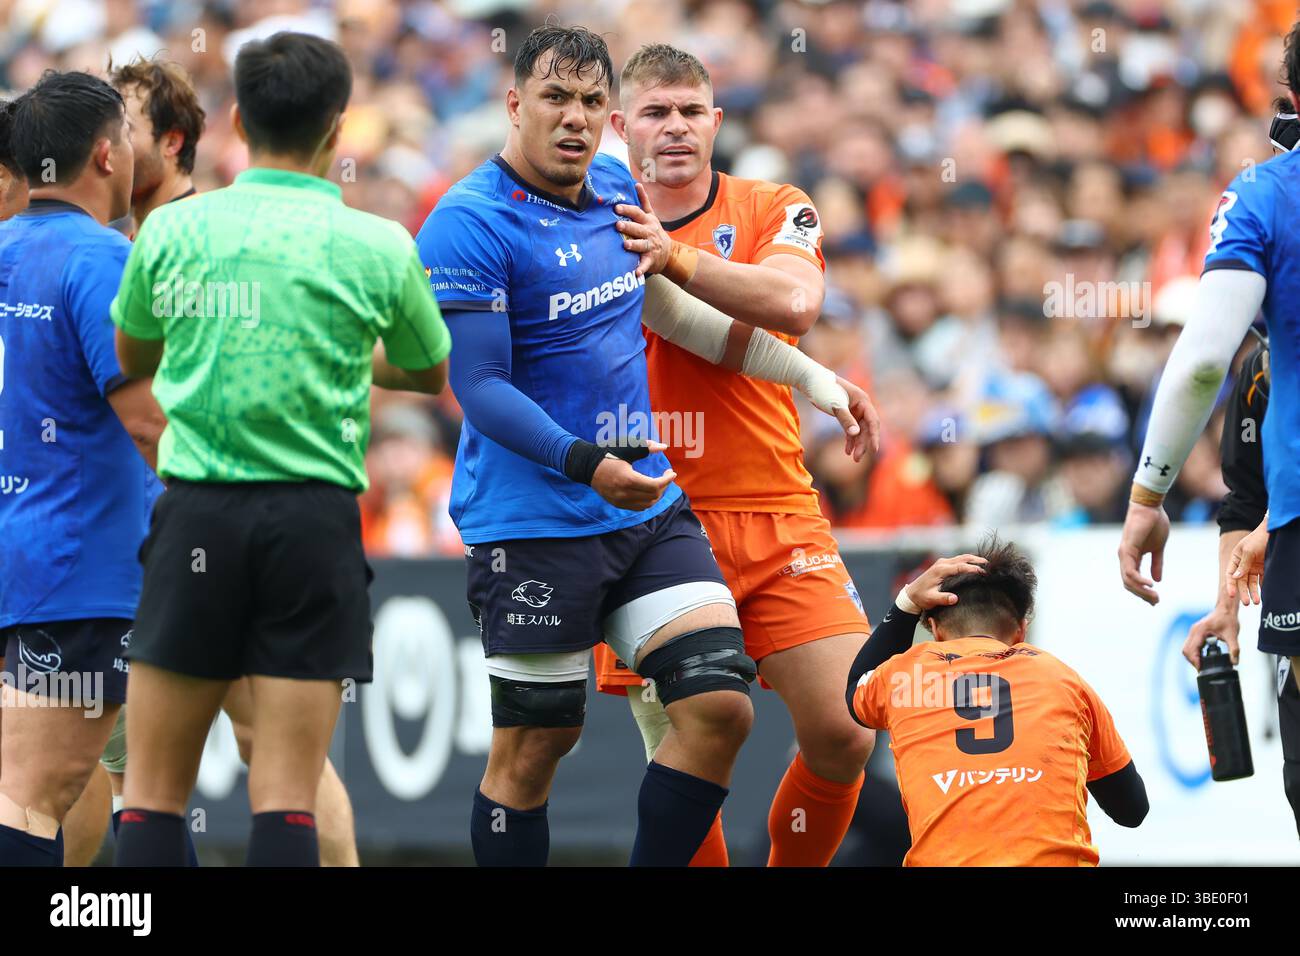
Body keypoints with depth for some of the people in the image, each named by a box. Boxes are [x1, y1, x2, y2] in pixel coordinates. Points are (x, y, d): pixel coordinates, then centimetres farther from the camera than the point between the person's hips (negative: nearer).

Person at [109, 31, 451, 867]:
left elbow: (134, 358, 20)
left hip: (197, 514, 1)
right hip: (314, 518, -1)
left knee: (154, 789, 5)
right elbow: (429, 373, 17)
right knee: (286, 796, -1)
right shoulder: (378, 248, -1)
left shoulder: (170, 231, 1)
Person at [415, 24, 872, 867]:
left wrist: (815, 378, 27)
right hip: (533, 526, -7)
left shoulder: (617, 190, 9)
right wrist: (586, 465, -31)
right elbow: (480, 388, -17)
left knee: (721, 707, -5)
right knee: (532, 747, -1)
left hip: (649, 507, 7)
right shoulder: (468, 224, -13)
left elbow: (667, 308, 26)